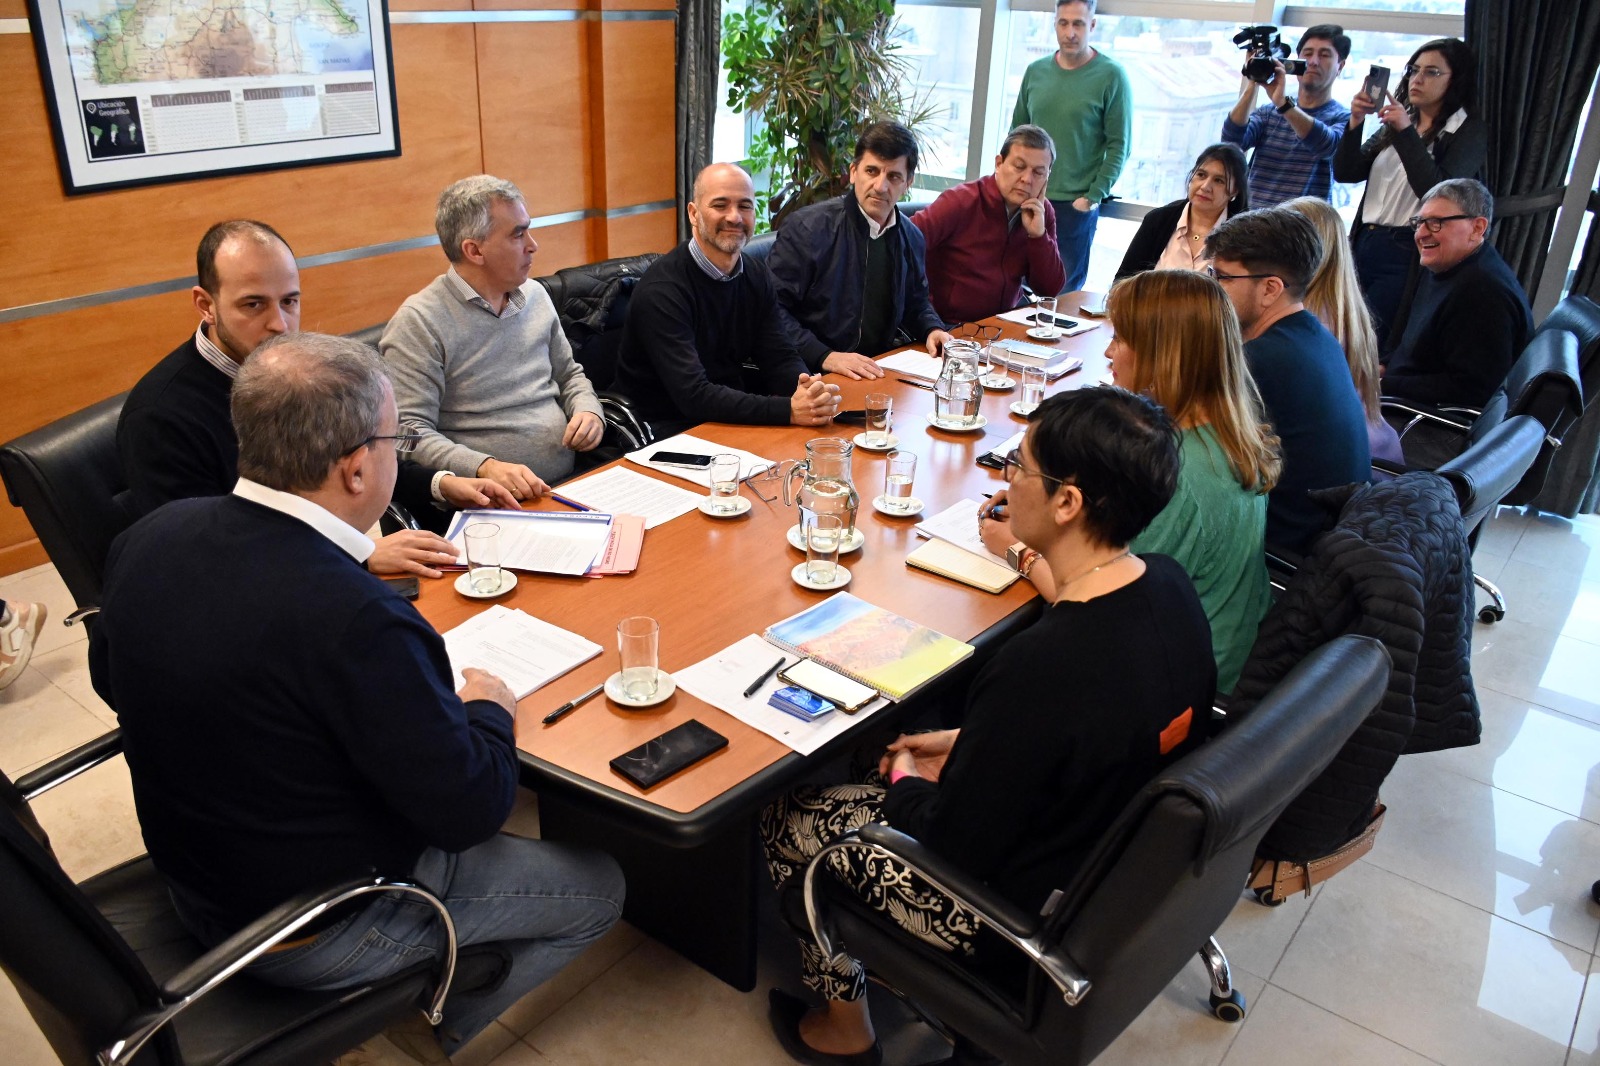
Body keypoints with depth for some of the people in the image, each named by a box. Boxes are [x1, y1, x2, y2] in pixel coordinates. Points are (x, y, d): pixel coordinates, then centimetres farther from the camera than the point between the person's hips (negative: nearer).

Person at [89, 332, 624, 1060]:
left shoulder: (145, 540, -12)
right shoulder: (353, 619, -37)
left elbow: (110, 679, 9)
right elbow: (471, 808, -26)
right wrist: (489, 711, -6)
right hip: (314, 938, -8)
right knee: (599, 889, 9)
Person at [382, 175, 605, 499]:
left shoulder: (536, 295, 15)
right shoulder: (418, 323, -7)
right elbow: (409, 432, -13)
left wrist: (589, 411, 5)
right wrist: (486, 468, -26)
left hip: (574, 482, 6)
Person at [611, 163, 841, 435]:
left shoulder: (756, 277, 4)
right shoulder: (661, 290, -20)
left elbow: (780, 359, 0)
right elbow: (693, 395, -28)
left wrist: (812, 391, -24)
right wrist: (789, 410, -36)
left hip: (731, 411, 7)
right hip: (668, 427, -7)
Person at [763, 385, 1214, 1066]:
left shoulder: (1038, 667, -38)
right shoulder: (1169, 587, -12)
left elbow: (953, 846, -23)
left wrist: (905, 782, -3)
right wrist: (967, 744, 6)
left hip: (1025, 915, -8)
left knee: (786, 817, 8)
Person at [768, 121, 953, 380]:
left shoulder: (911, 239, 10)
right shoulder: (808, 228, -10)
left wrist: (932, 330, 5)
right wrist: (824, 356, -24)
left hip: (879, 372, 6)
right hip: (813, 375, -6)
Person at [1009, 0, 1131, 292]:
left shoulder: (1111, 76, -4)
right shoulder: (1035, 71, 8)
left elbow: (1119, 146, -6)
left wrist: (1093, 197, -12)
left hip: (1076, 205, -4)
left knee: (1066, 291, 2)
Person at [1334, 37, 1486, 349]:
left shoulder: (1469, 132, -1)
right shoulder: (1395, 122, 17)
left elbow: (1439, 193, -15)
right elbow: (1345, 172, 10)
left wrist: (1406, 133, -18)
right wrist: (1355, 123, -6)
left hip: (1406, 256, -6)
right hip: (1364, 245, 6)